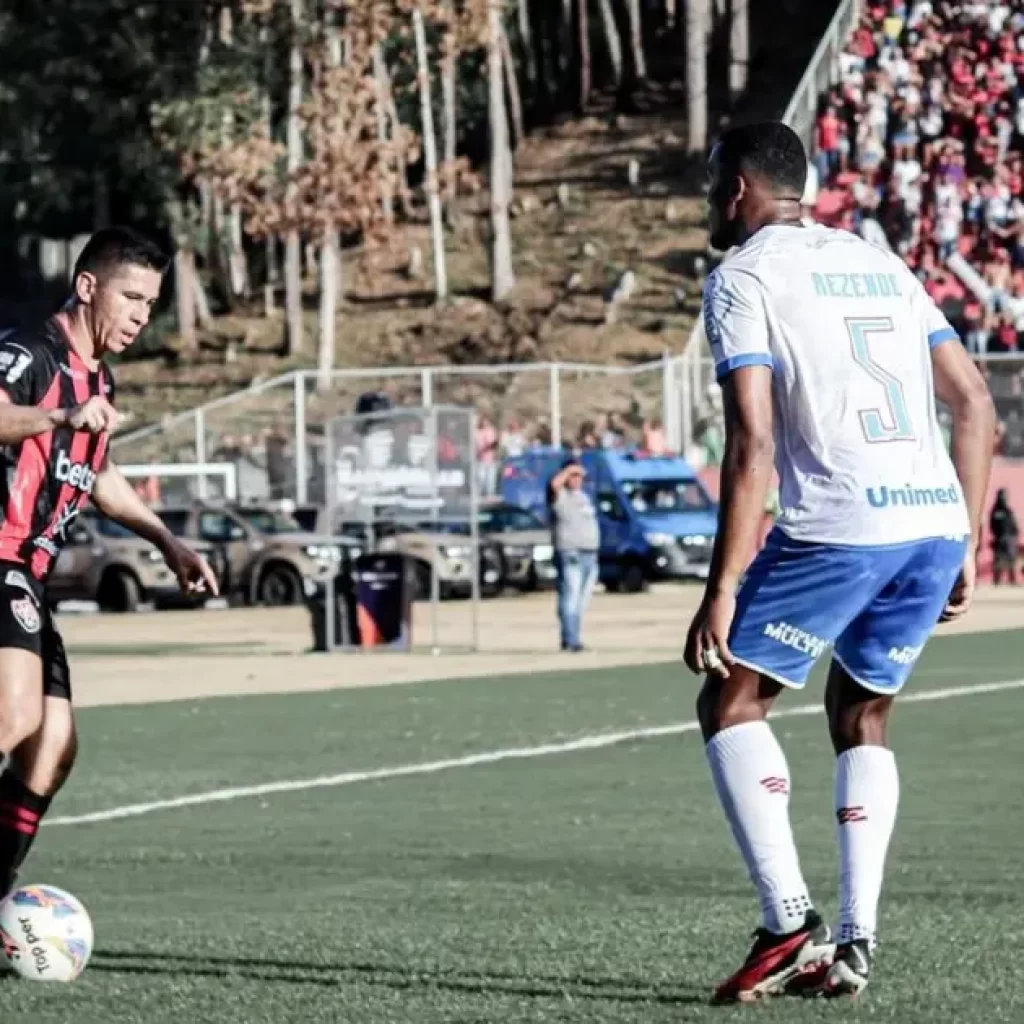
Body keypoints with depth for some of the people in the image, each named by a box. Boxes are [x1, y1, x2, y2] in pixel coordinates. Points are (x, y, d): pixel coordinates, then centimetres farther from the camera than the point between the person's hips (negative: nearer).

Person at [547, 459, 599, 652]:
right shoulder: (560, 496, -4)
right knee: (570, 599, -13)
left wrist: (594, 552, 22)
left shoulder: (583, 496, 21)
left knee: (582, 602, 8)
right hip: (570, 554, -8)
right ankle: (570, 640, -16)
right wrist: (569, 470, -15)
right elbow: (554, 484, -29)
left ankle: (575, 639, 12)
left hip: (589, 555, 8)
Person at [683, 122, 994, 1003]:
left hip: (839, 527, -6)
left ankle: (791, 926, -6)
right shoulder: (881, 263, 23)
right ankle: (855, 945, 10)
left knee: (731, 703, 7)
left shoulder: (743, 277, 2)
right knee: (862, 717, 21)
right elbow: (976, 407, 19)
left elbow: (753, 443, -9)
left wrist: (723, 590, -9)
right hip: (936, 524, 7)